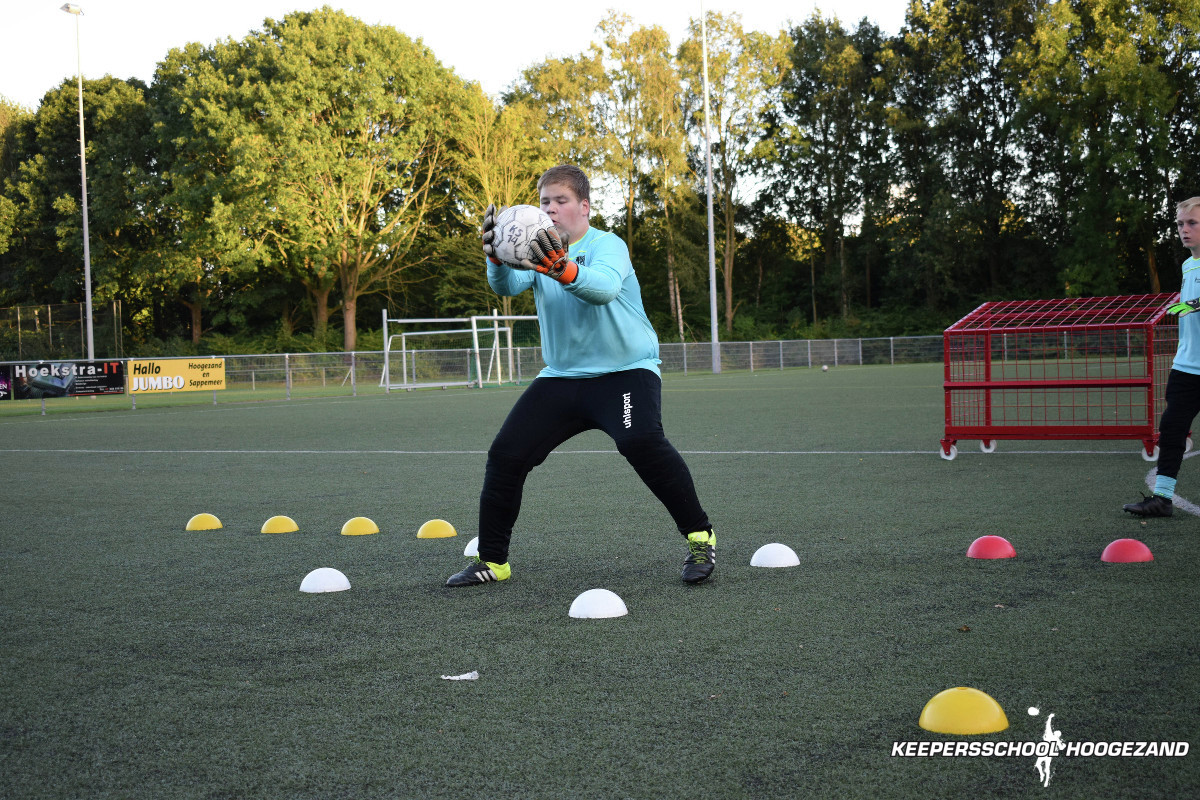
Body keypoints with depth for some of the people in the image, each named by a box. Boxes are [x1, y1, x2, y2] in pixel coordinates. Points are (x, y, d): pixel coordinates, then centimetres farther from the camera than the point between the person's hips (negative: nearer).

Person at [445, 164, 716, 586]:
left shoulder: (607, 245, -10)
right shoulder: (538, 250, 5)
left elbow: (604, 287, -33)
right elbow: (507, 286, -15)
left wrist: (562, 270, -53)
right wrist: (496, 257, -38)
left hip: (625, 369, -5)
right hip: (561, 376, 5)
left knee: (641, 441, -31)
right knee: (505, 455, -4)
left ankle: (700, 536, -16)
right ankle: (491, 560, 12)